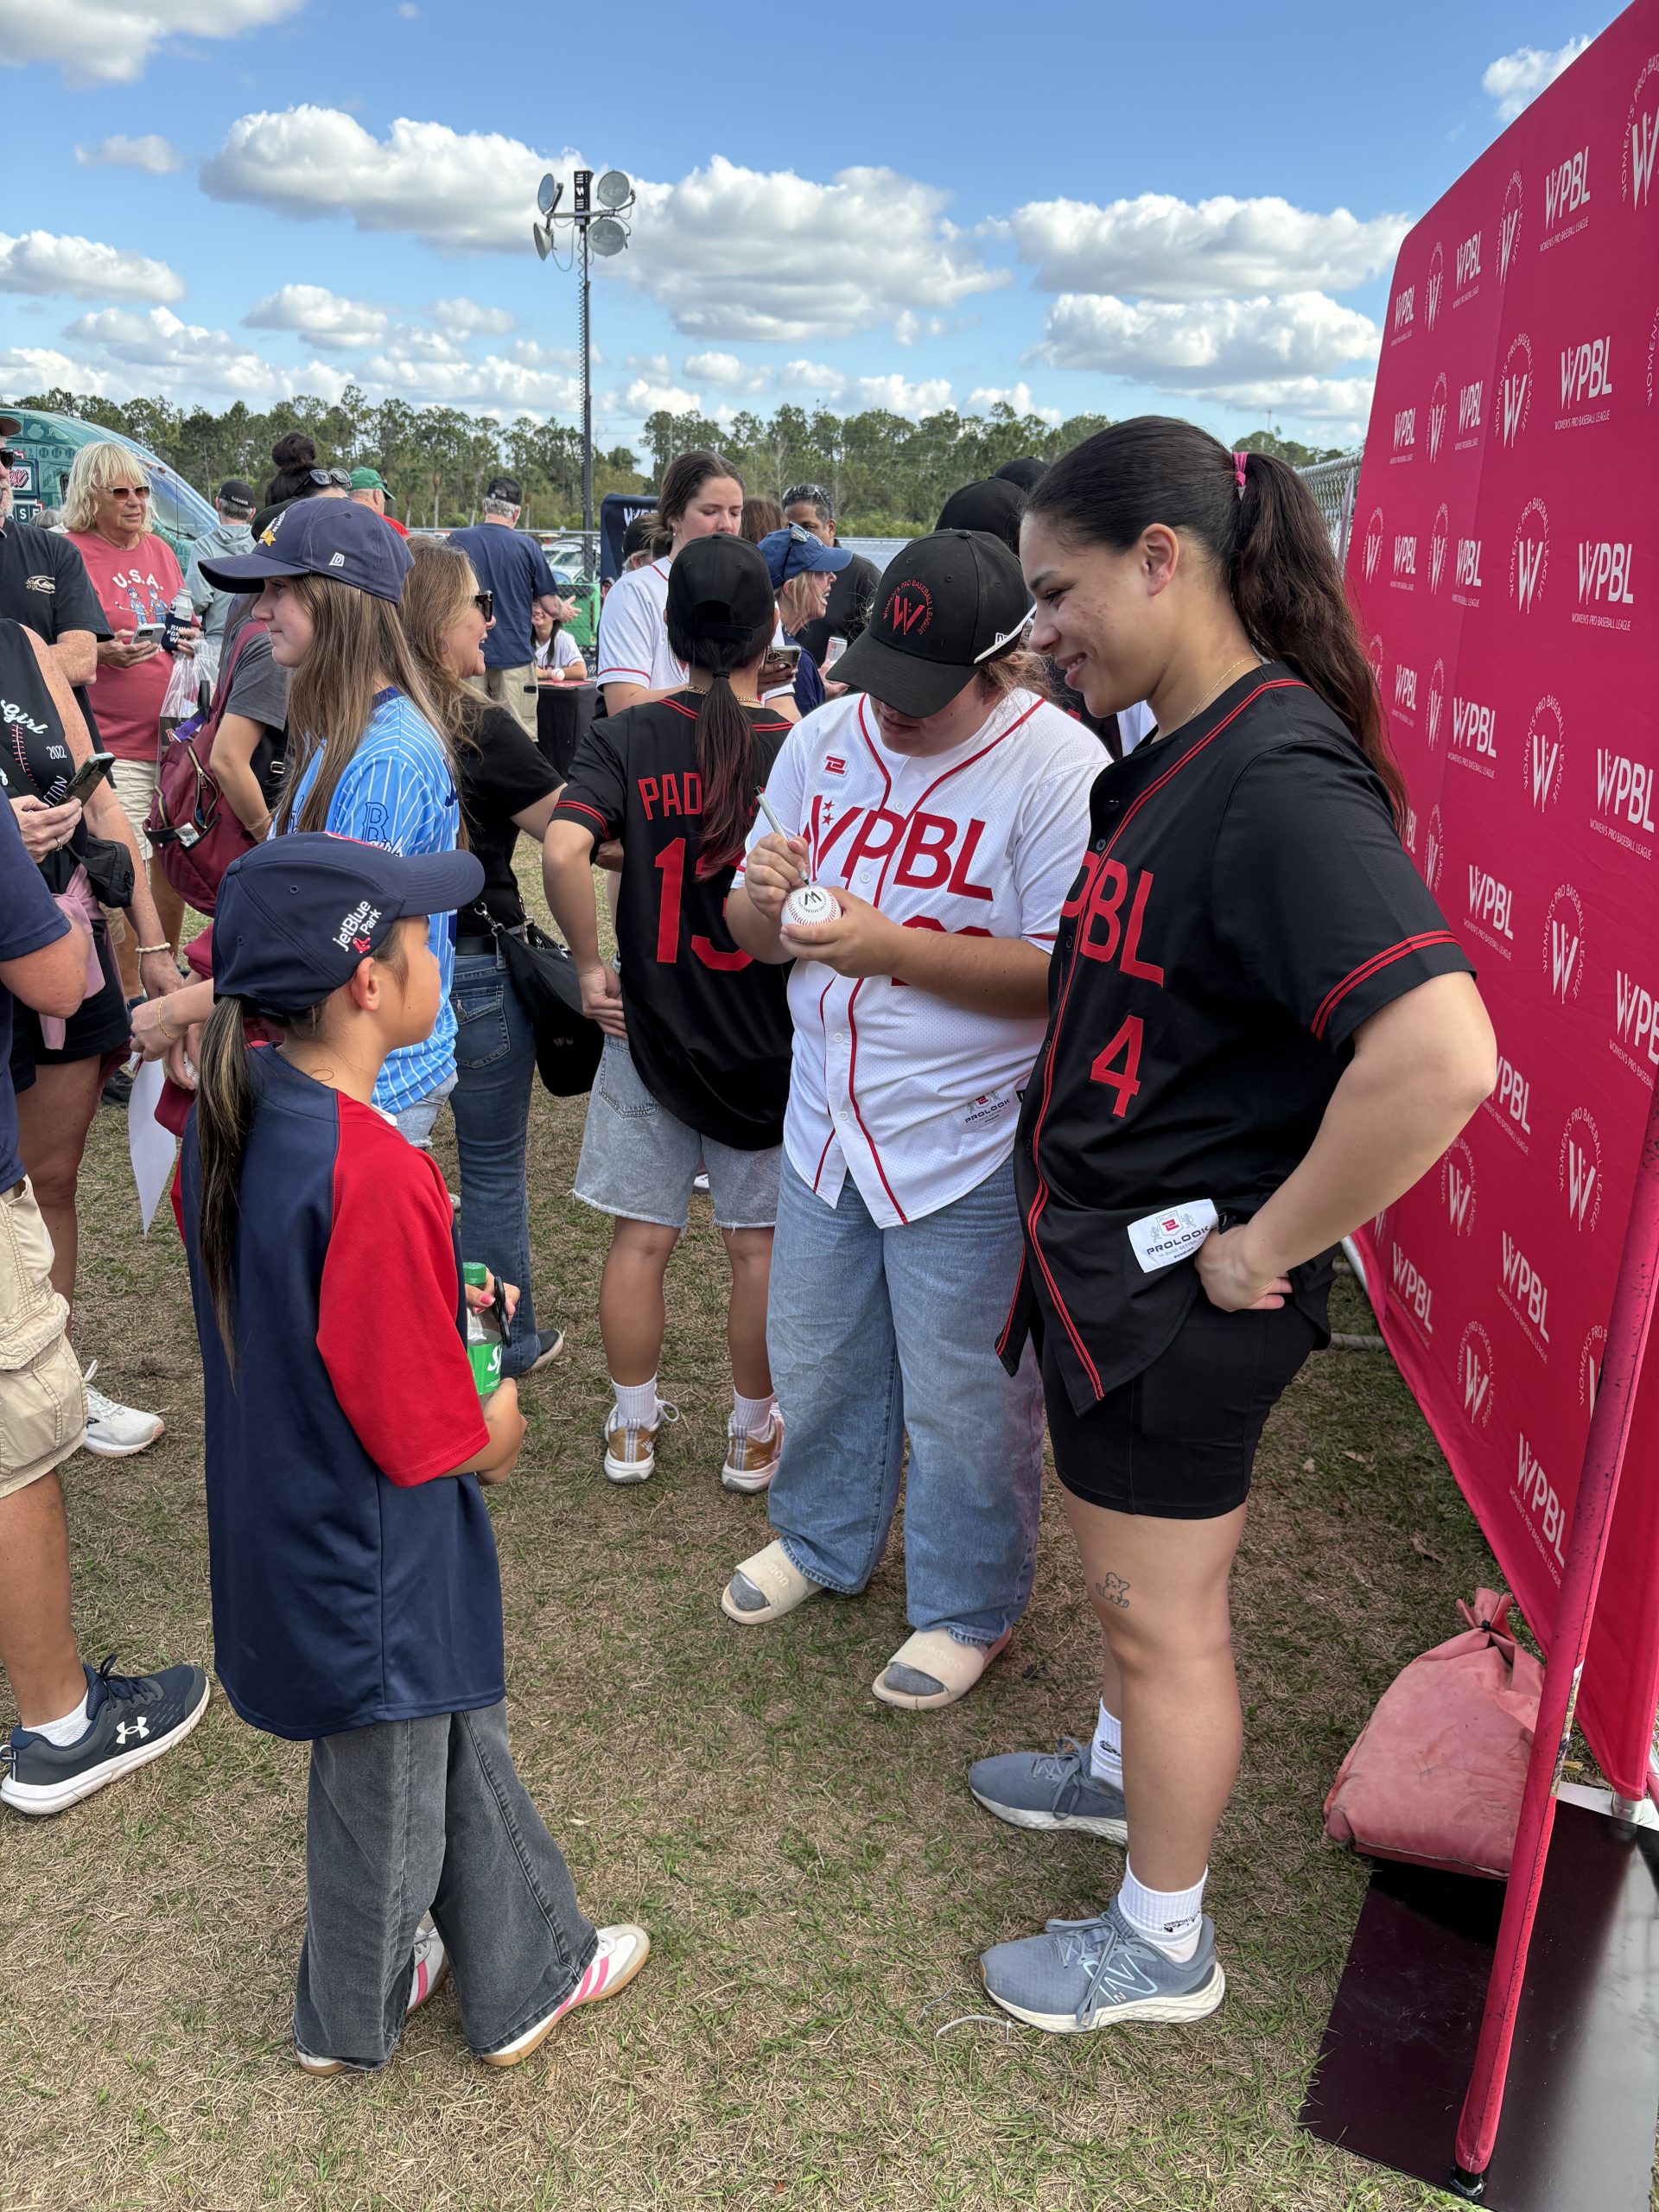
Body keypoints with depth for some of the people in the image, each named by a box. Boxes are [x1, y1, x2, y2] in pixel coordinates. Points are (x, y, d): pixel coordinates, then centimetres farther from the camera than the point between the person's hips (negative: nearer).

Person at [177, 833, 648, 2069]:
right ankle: (352, 2025, 44)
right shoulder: (371, 1177, -34)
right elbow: (427, 1437, -27)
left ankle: (531, 1969, 46)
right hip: (372, 1559, -8)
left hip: (282, 1518, 8)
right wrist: (500, 1432, -6)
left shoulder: (232, 1112, -6)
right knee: (387, 1796, 18)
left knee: (461, 1737, 25)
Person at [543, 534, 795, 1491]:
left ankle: (633, 1428, 28)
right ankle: (755, 1434, 27)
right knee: (760, 1245, 12)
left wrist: (590, 963, -9)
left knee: (641, 1239, 13)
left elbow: (564, 849, -20)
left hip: (648, 1023, 1)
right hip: (768, 1040, -1)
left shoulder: (628, 738, -7)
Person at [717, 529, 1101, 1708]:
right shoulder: (826, 736, 2)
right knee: (817, 1361, 23)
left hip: (970, 1150, -6)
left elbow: (1068, 973, -22)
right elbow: (753, 929, 7)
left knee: (964, 1402, 10)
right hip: (827, 1124, 6)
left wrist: (895, 949, -29)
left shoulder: (1060, 769, -17)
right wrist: (765, 902, -17)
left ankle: (967, 1610, 34)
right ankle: (824, 1541, 49)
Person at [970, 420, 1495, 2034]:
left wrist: (1264, 1248, -26)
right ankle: (1121, 1769, 53)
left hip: (1173, 1288, -9)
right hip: (1104, 1252, 9)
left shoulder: (1277, 779, -26)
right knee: (1128, 1579, 28)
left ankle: (1162, 1943, 32)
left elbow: (1437, 1054, -37)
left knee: (1159, 1612, 10)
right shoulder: (1178, 751, 6)